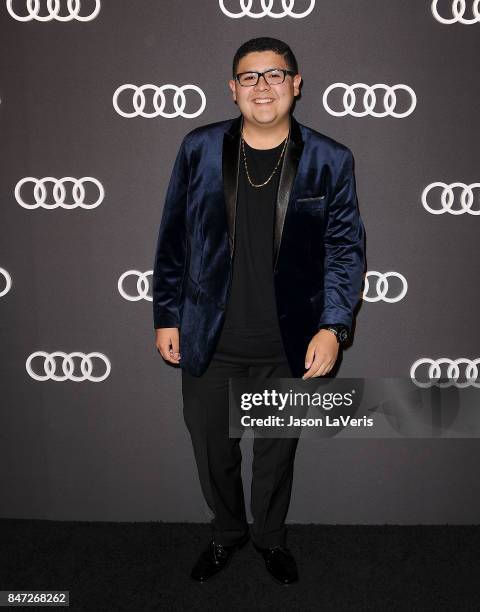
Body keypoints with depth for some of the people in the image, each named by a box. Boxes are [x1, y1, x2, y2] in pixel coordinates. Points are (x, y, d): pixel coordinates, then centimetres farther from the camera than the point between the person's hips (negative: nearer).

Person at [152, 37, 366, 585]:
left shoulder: (330, 161, -5)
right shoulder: (199, 149, -3)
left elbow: (345, 248, -2)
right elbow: (173, 238, 2)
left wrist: (333, 326, -12)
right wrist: (165, 316, 2)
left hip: (289, 345, 0)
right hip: (208, 340, 1)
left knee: (278, 449, 18)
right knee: (212, 447, 17)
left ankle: (271, 536, 46)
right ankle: (227, 532, 46)